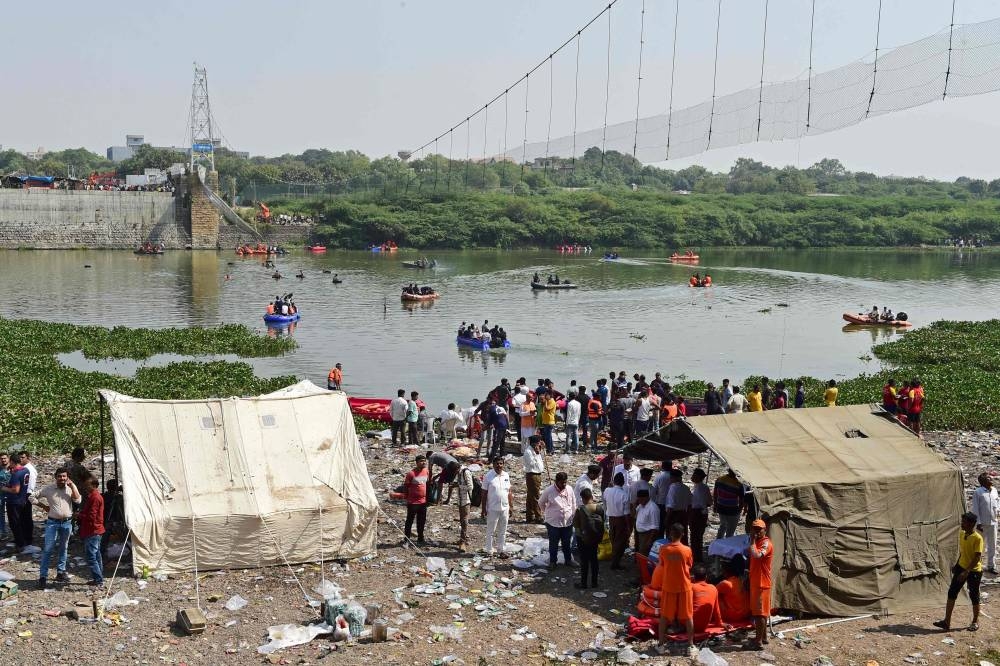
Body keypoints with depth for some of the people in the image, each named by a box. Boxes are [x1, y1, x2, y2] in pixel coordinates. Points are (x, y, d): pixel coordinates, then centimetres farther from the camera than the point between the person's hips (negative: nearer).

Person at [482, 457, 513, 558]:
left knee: (502, 531, 13)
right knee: (491, 531, 5)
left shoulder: (506, 476, 4)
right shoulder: (489, 476, -9)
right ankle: (489, 551, 16)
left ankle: (501, 550, 23)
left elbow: (509, 492, 11)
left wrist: (510, 506, 9)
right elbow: (484, 493, -6)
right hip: (492, 509, -4)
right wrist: (484, 509, -8)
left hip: (504, 508, 4)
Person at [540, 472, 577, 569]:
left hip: (568, 522, 3)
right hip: (553, 523, -3)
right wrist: (547, 512, 9)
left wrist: (573, 516, 9)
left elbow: (574, 504, 9)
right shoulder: (549, 491, -14)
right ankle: (552, 561, 26)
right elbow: (541, 503, 2)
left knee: (566, 543, 17)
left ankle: (568, 560, 32)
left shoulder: (569, 489, -5)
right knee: (553, 543, 11)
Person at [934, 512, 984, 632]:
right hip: (961, 568, 7)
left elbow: (977, 558, -23)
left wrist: (966, 572, -27)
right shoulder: (961, 534, 3)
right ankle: (947, 622, 3)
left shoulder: (977, 538, -21)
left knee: (974, 596, 8)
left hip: (974, 571, -7)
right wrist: (957, 565, 19)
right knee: (952, 593, 1)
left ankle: (975, 622, 27)